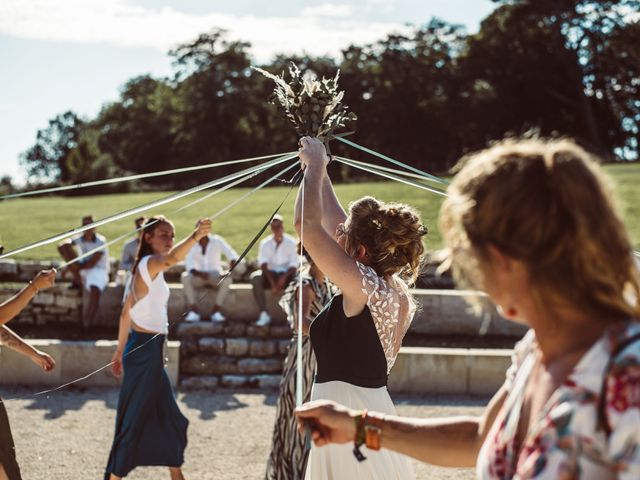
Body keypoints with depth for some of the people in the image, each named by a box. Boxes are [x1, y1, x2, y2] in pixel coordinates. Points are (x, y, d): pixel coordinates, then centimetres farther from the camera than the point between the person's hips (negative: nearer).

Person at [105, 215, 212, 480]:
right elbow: (171, 258, -39)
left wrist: (120, 351, 20)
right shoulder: (149, 263, -14)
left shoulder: (145, 268, 13)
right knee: (134, 419, -3)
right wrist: (195, 236, -53)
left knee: (168, 417, 17)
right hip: (145, 350, -10)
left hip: (148, 350, 10)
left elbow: (126, 313, 16)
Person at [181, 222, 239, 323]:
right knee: (185, 277, -30)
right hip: (199, 276, 1)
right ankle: (193, 311, -29)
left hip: (215, 275, -1)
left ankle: (216, 311, -28)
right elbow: (189, 265, -12)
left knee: (227, 279, -33)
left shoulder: (217, 241, -7)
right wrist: (200, 274, -33)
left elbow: (232, 255, -14)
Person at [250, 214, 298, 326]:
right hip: (270, 273, 1)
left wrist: (284, 276, -26)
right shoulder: (265, 243, 3)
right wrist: (272, 281, -26)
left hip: (286, 273, -1)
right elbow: (263, 263, -10)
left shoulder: (291, 242, -1)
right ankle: (264, 314, -34)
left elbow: (294, 264, -6)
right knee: (255, 277, -30)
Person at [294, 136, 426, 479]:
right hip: (374, 410, 9)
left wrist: (314, 168, -6)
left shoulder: (365, 287, -19)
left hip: (347, 416, -9)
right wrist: (319, 171, 21)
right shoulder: (393, 287, 4)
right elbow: (332, 222, 16)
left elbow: (307, 225, -19)